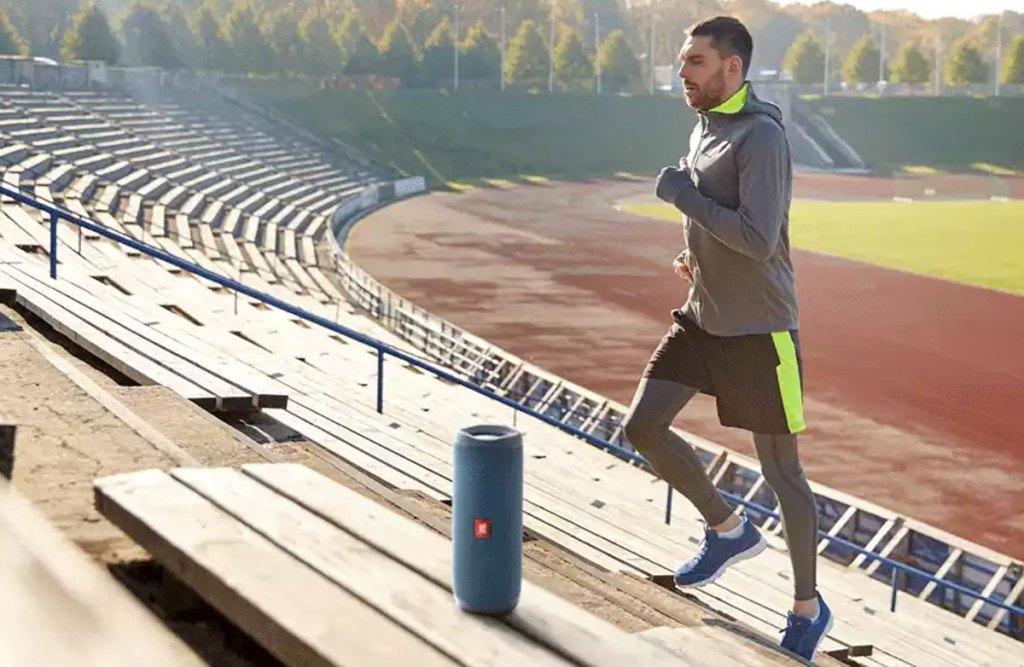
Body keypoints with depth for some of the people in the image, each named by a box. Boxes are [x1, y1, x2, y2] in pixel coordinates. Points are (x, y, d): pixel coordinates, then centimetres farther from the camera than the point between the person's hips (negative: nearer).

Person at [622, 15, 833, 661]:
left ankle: (809, 608, 19)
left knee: (781, 470, 2)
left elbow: (759, 240, -27)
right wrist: (696, 253, 7)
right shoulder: (705, 127, 9)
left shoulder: (761, 135, -19)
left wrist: (681, 192, -20)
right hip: (702, 317, 8)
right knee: (644, 426, -3)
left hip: (759, 329, -8)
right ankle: (729, 529, 19)